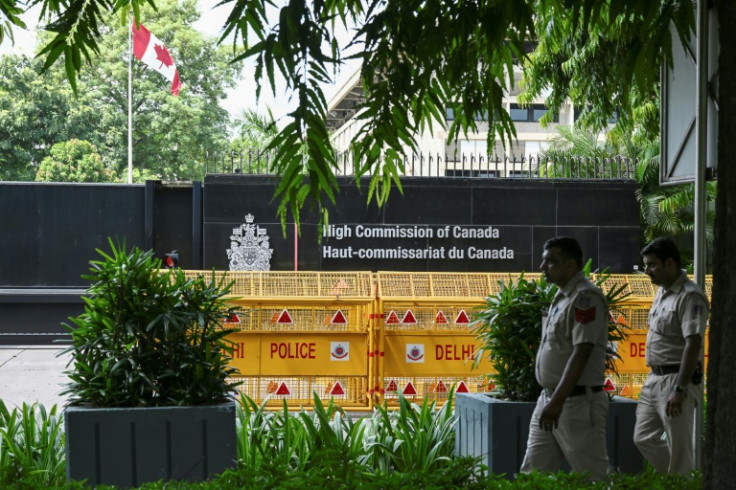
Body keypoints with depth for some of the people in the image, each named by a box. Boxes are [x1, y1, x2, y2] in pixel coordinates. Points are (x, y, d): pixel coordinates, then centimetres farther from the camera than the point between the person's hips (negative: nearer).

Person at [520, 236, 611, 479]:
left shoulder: (585, 298, -16)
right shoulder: (562, 296, 15)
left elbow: (581, 353, -23)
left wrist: (558, 402, -27)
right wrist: (550, 400, 19)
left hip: (578, 402, -10)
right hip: (550, 399, 10)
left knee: (594, 475, -2)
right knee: (533, 472, 8)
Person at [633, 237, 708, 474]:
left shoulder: (690, 297, -17)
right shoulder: (663, 291, 13)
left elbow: (693, 344, -24)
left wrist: (679, 389, -28)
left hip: (675, 380, -10)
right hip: (654, 379, 10)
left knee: (679, 449, -3)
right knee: (643, 438, 11)